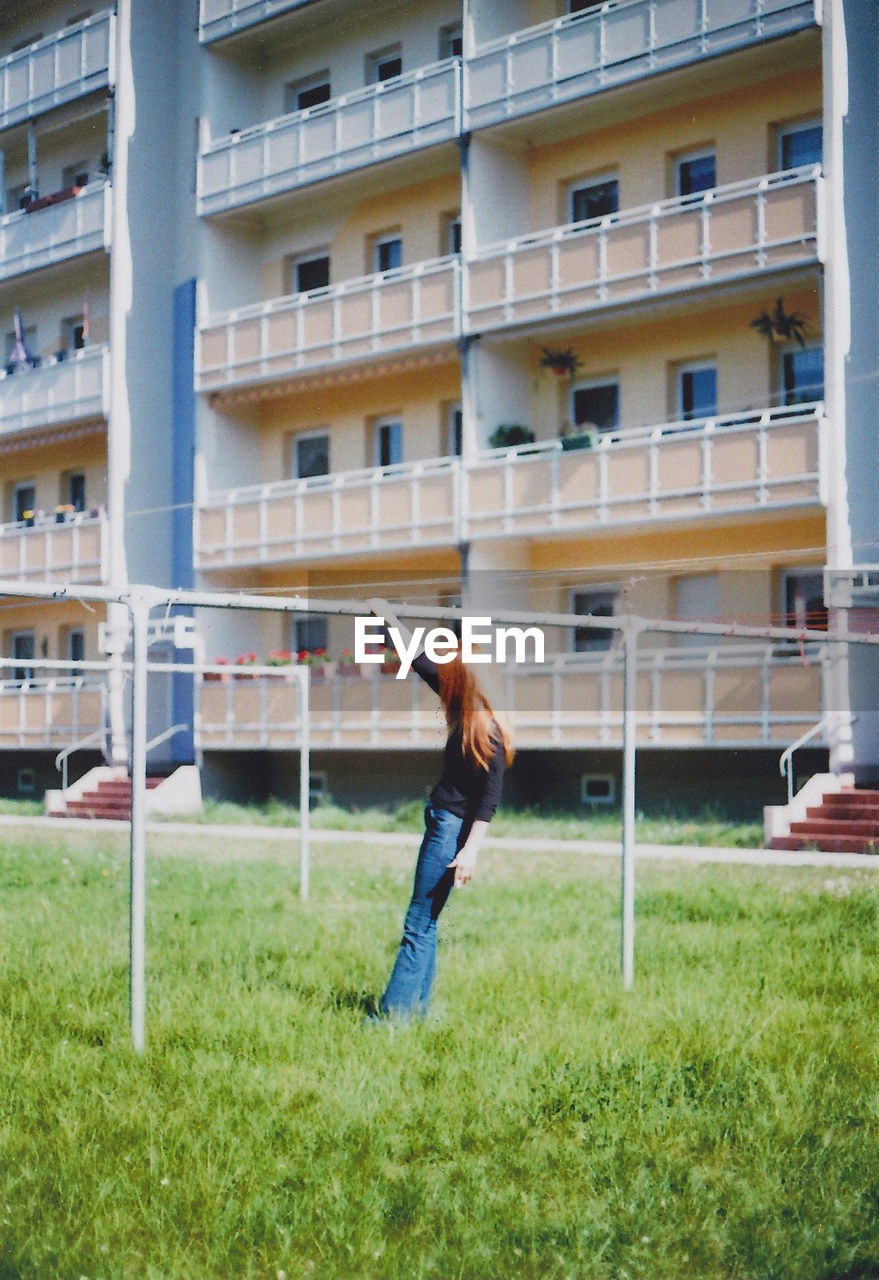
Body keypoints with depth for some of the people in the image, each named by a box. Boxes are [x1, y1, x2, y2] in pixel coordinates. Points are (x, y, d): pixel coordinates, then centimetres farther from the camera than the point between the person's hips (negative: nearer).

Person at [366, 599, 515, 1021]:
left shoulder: (488, 736, -17)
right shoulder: (465, 715, 7)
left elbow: (489, 800, -18)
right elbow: (421, 662, 16)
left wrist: (471, 851, -22)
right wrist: (389, 617, 20)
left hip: (453, 828, -9)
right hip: (440, 821, 9)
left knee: (418, 927, -8)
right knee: (425, 926, 12)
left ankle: (394, 1013, -6)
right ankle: (417, 1008, 18)